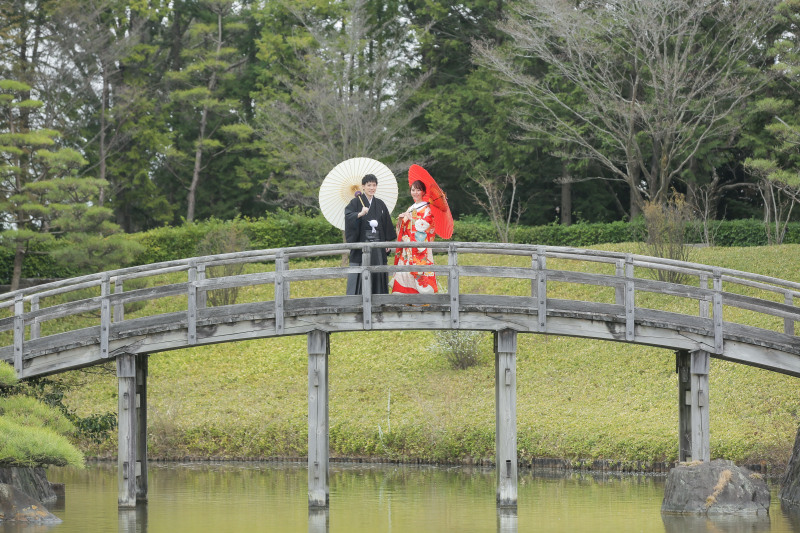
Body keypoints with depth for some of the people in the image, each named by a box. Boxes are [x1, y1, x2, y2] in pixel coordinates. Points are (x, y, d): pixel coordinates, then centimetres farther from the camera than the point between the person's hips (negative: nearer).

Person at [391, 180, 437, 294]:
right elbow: (403, 229, 20)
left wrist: (410, 218, -8)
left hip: (421, 246, -7)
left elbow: (424, 225, -14)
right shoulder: (411, 209, 20)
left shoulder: (427, 209, 0)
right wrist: (401, 220, 1)